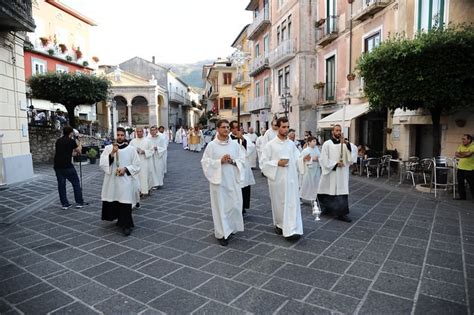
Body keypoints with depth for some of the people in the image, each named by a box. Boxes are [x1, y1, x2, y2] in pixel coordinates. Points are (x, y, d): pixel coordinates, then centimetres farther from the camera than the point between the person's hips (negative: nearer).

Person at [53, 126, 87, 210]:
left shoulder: (58, 141, 12)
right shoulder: (71, 141, -6)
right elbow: (79, 151, 4)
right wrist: (79, 144, 22)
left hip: (57, 166, 6)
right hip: (67, 166, -6)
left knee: (61, 185, 10)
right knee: (76, 183, 6)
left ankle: (65, 204, 14)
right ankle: (79, 202, 10)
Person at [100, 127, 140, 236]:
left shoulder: (131, 149, 0)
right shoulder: (108, 148, 4)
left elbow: (136, 166, 2)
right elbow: (102, 164, -6)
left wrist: (125, 169, -14)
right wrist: (112, 153, -17)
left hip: (125, 181, -2)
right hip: (111, 180, 3)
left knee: (125, 202, -7)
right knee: (112, 202, 10)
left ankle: (126, 225, 5)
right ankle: (120, 219, 35)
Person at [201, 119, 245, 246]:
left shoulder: (235, 144, 4)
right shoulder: (211, 145, -5)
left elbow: (242, 159, 7)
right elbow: (205, 162, -6)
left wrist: (232, 161, -13)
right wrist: (220, 161, -17)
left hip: (233, 179, 3)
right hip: (218, 179, -3)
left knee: (234, 205, 7)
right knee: (220, 206, 3)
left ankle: (230, 228, 30)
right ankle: (221, 233, 17)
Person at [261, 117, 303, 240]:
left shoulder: (291, 144, 7)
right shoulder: (270, 144, -5)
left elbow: (296, 159, 10)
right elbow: (263, 162, -7)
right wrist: (277, 163, -17)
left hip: (291, 178, 3)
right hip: (277, 179, -2)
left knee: (292, 203, -3)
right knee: (278, 203, 10)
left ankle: (291, 230, -1)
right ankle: (279, 224, 30)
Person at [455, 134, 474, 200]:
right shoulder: (461, 146, 10)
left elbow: (468, 154, -23)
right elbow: (456, 154, 0)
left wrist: (461, 153, -6)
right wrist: (464, 155, -16)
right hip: (460, 168, 6)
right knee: (460, 183, 9)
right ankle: (462, 197, 19)